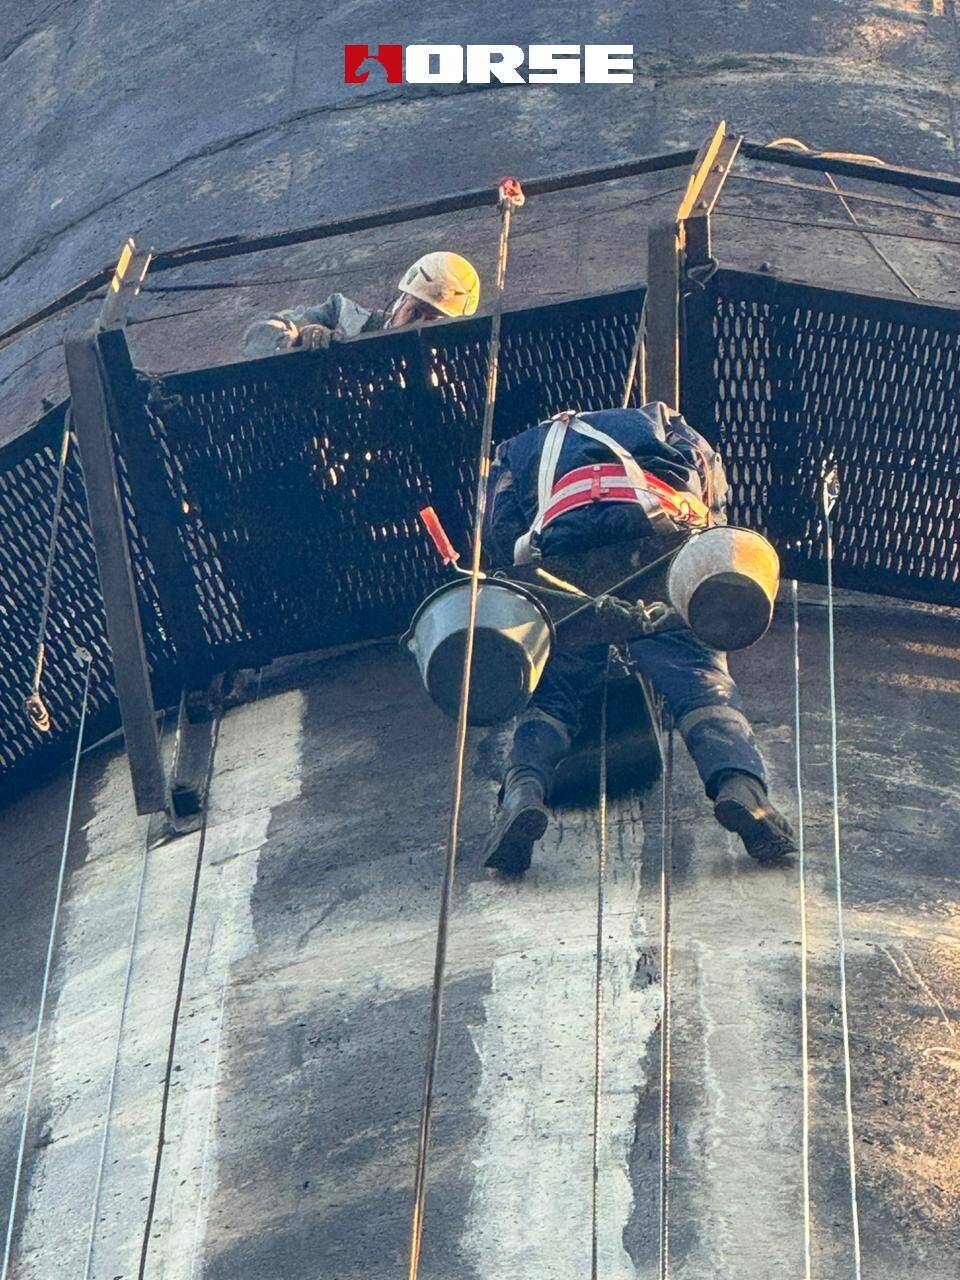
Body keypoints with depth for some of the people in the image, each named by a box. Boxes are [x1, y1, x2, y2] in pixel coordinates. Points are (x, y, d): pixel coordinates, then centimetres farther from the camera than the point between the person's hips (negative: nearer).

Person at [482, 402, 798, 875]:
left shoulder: (516, 451, 40)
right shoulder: (659, 423, 41)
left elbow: (502, 542, 23)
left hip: (562, 542, 0)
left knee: (550, 692, 7)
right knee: (698, 677, -6)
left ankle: (522, 791, -20)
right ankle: (740, 781, -32)